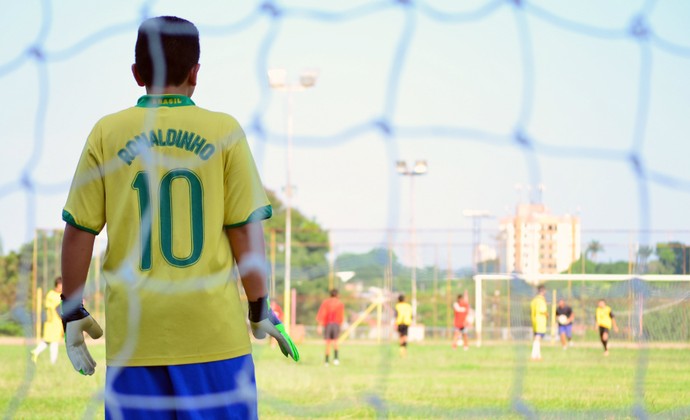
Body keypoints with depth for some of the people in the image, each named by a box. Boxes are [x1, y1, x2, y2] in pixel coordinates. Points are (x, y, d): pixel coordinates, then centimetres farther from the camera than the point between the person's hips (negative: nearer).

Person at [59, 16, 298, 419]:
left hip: (133, 335, 1)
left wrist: (73, 313, 11)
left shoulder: (107, 134, 3)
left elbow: (79, 233, 2)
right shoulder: (224, 132, 0)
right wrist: (261, 311, 8)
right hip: (213, 328, -1)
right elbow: (245, 231, -1)